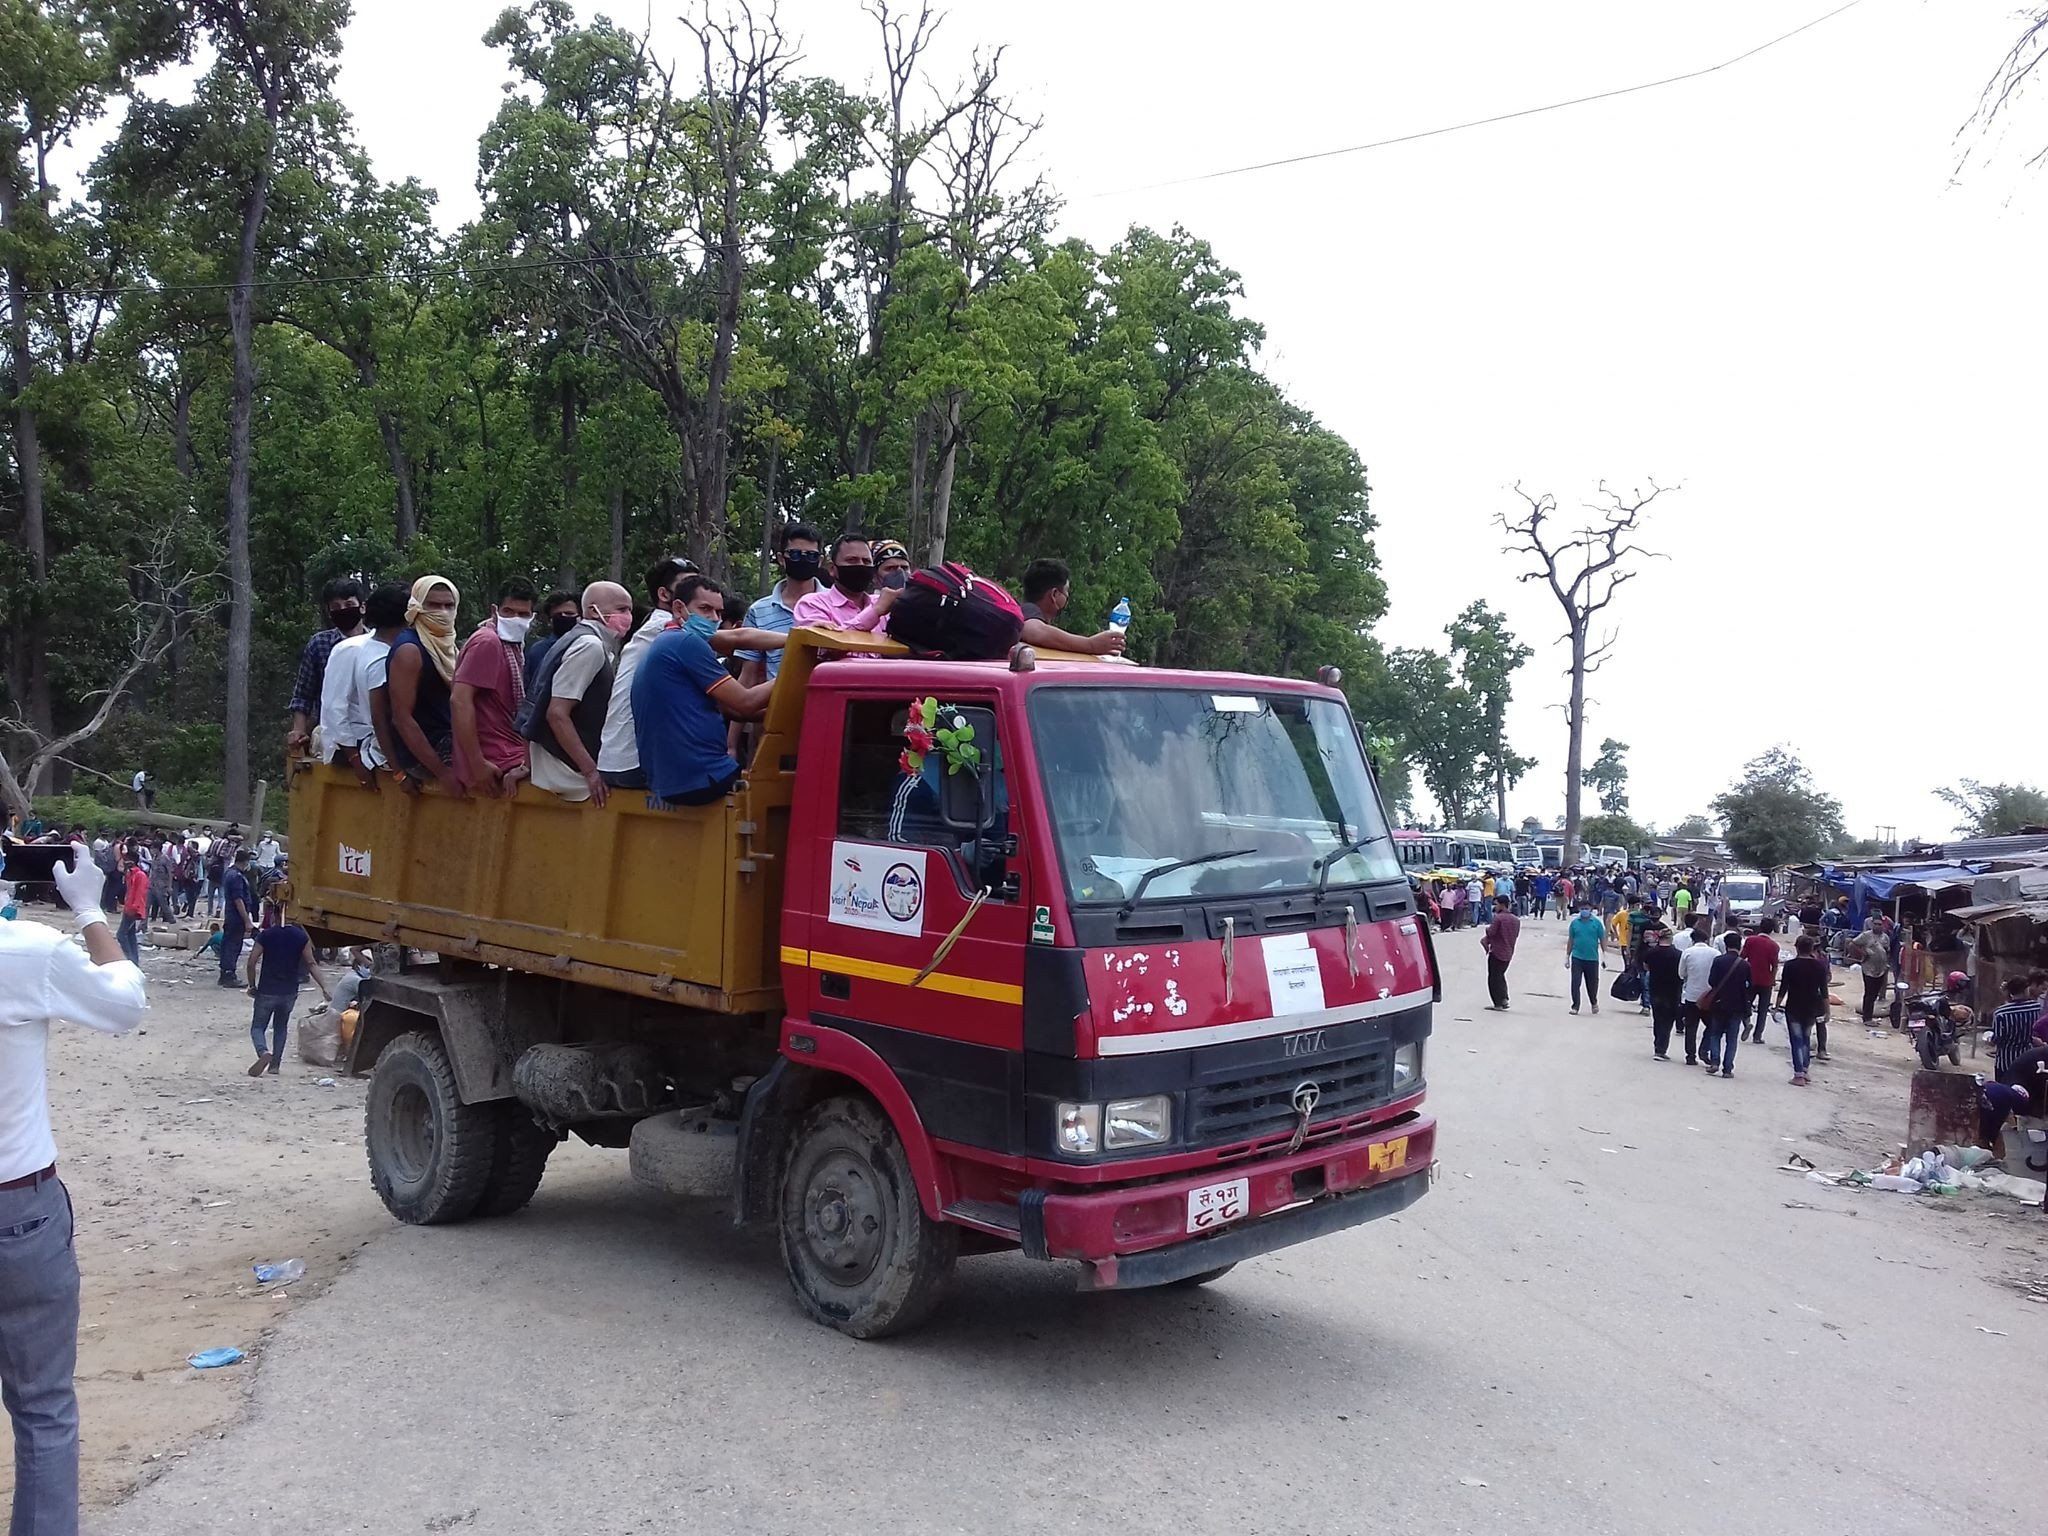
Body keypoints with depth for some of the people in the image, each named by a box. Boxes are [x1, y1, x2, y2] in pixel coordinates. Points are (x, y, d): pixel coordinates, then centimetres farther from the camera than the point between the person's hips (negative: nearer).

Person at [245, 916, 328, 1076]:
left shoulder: (265, 935, -5)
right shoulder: (302, 937, -4)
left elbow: (251, 962, -8)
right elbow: (311, 964, -7)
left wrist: (252, 986, 4)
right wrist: (324, 988, -4)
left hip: (266, 991, -2)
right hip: (289, 992, 2)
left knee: (257, 1027, 9)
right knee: (280, 1027, 20)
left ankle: (263, 1052, -19)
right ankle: (275, 1064, 15)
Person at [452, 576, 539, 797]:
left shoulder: (513, 647, 18)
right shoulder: (487, 642, -11)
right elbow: (460, 700, -19)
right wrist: (478, 764, -21)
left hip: (511, 758, 9)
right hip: (497, 766, -9)